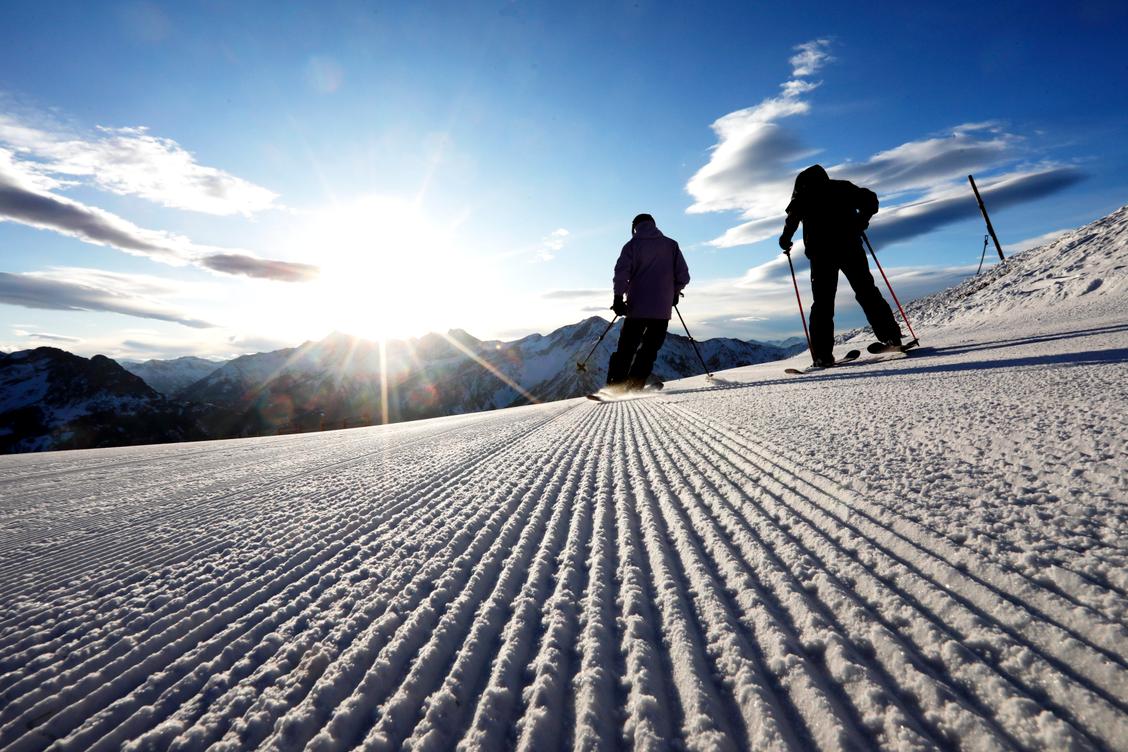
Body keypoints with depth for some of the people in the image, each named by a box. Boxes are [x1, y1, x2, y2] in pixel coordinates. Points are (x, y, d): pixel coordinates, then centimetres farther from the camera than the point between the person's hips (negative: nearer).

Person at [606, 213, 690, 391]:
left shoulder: (632, 245, 4)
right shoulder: (671, 245, 10)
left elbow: (621, 273, -9)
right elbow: (683, 276, 6)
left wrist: (618, 298, -5)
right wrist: (674, 292, 21)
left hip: (636, 308, -1)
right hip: (662, 310, 1)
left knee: (625, 350, 8)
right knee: (648, 351, 6)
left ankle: (614, 387, 4)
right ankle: (634, 387, -3)